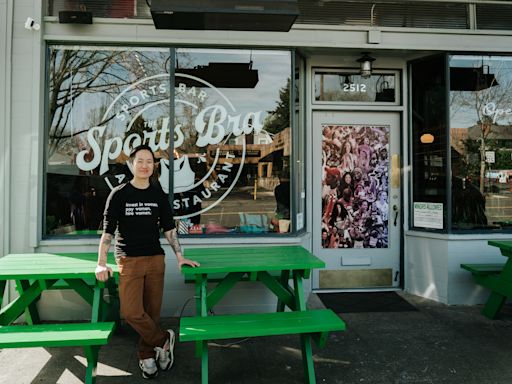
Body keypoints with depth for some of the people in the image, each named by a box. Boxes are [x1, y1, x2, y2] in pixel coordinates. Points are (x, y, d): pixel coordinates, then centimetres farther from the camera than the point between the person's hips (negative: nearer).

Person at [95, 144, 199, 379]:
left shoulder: (158, 195, 7)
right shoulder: (119, 194, -1)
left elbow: (169, 229, 11)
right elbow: (108, 231, -3)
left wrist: (180, 257, 6)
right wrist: (101, 263, -13)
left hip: (156, 259, 3)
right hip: (129, 260, -2)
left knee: (152, 311, 6)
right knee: (131, 312, -13)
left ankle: (147, 356, 26)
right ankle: (163, 340, 10)